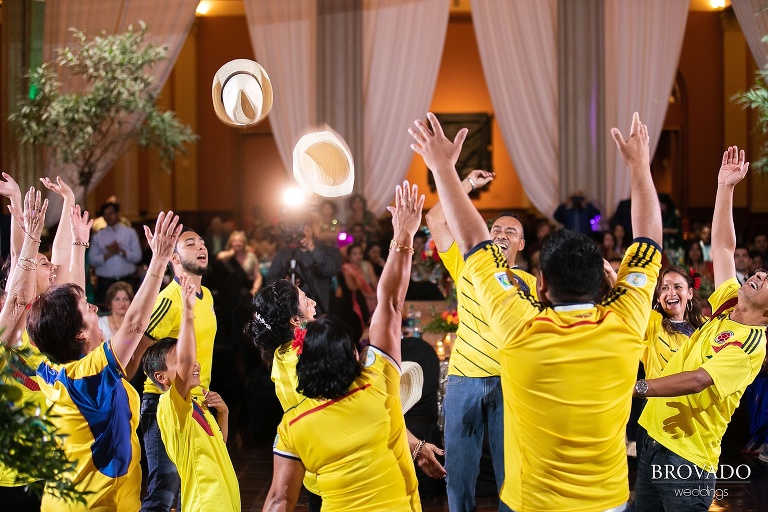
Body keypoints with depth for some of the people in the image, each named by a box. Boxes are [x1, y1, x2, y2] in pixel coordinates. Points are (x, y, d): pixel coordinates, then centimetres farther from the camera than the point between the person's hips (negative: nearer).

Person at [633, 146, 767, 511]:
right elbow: (723, 247, 12)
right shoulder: (729, 306, 8)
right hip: (655, 437, 8)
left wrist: (637, 387, -30)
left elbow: (697, 379, -25)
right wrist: (725, 186, 8)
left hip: (687, 457, -8)